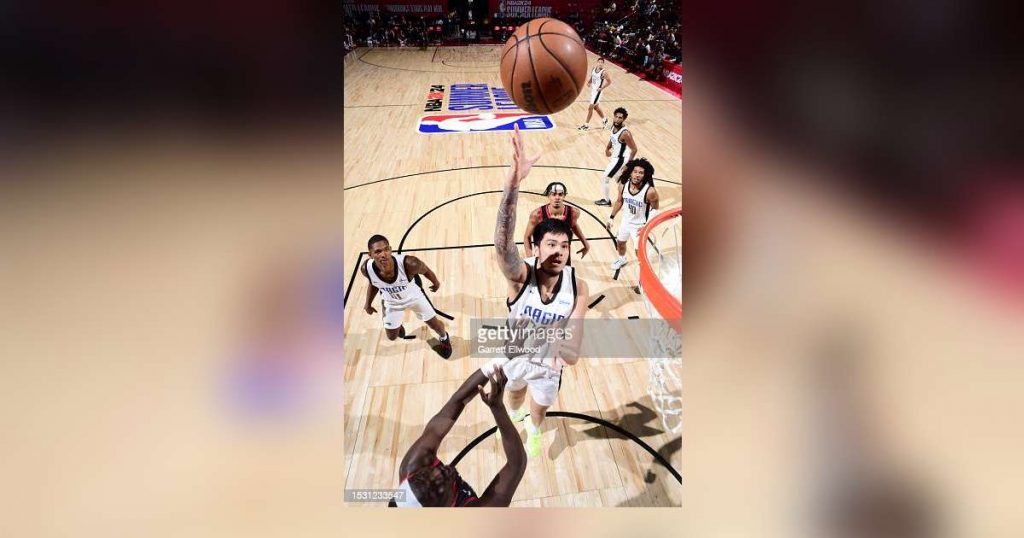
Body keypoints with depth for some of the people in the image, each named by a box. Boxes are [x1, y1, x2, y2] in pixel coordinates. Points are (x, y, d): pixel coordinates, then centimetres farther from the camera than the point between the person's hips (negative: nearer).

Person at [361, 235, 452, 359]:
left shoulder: (409, 264, -45)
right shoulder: (366, 269, -36)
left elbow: (425, 270, -20)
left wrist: (436, 282, 0)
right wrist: (368, 304, 2)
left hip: (414, 296, -1)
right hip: (392, 302, 2)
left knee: (435, 324, 17)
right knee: (392, 336, 18)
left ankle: (444, 338, 54)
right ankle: (398, 324, 56)